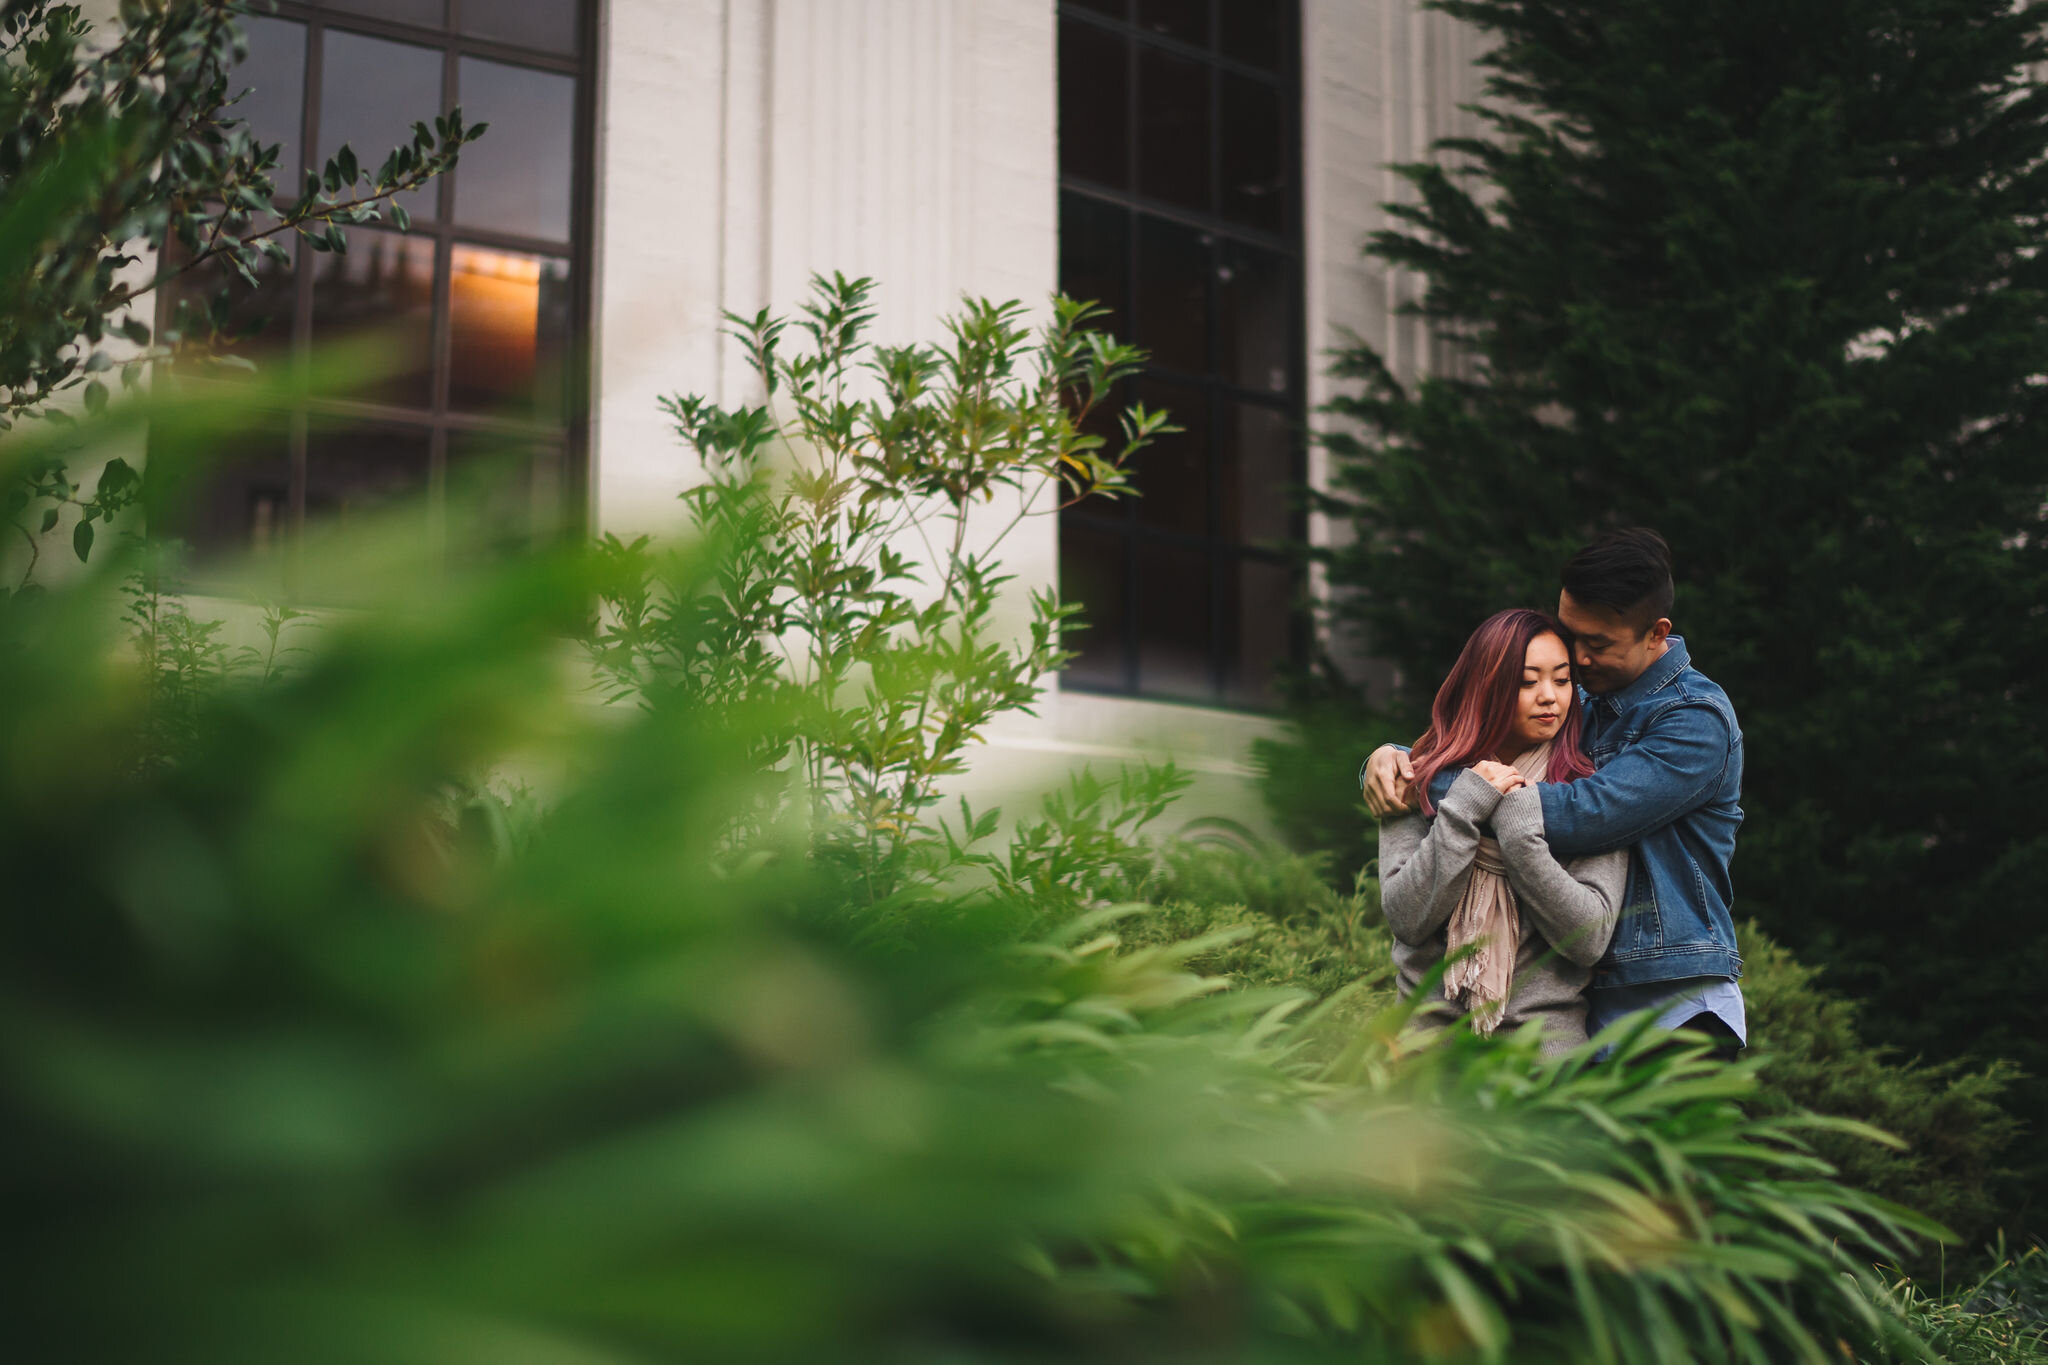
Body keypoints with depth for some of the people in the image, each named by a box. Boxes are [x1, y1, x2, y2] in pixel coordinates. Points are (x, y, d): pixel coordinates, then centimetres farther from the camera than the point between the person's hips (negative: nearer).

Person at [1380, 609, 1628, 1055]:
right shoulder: (1421, 782, 3)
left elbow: (1590, 940, -9)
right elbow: (1405, 920, -7)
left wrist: (1520, 829, -15)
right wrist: (1462, 811, -13)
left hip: (1543, 1036, -1)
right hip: (1430, 1028, 1)